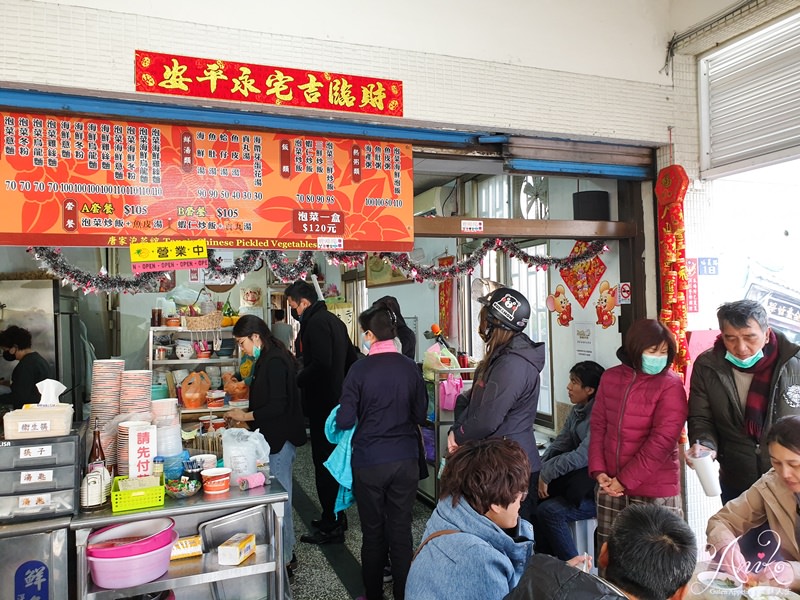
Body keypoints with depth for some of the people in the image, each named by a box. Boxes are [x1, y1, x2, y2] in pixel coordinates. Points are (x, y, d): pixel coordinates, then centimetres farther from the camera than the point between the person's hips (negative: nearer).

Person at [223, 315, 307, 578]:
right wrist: (244, 415, 12)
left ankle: (285, 558, 12)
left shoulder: (274, 362, -19)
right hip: (274, 438, 10)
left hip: (279, 440, -10)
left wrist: (246, 415, -13)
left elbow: (278, 406, -23)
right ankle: (286, 551, 28)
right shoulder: (268, 359, 12)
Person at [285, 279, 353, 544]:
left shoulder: (315, 323, -16)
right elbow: (349, 357, 20)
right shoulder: (334, 320, 14)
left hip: (322, 404, -10)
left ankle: (331, 527, 8)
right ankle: (337, 516, 31)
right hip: (338, 401, 10)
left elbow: (320, 364, -26)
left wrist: (297, 380, -13)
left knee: (324, 464, -1)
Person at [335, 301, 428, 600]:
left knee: (373, 533, 14)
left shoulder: (360, 369, -14)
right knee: (401, 531, 13)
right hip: (406, 460, 2)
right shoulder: (410, 368, -6)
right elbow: (420, 415, 3)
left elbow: (345, 421, -13)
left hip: (369, 462, -2)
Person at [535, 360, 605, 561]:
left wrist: (547, 473, -17)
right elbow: (559, 444, 7)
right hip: (576, 482, 9)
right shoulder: (577, 411, 9)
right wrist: (540, 469, -8)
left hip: (596, 490, -9)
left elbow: (582, 456, -25)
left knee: (549, 511, -19)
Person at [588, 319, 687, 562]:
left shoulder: (670, 385, -9)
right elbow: (598, 426, 8)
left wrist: (625, 480, -13)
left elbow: (662, 441, -15)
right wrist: (599, 471, -4)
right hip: (610, 487, 4)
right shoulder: (610, 378, 5)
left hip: (655, 491, -4)